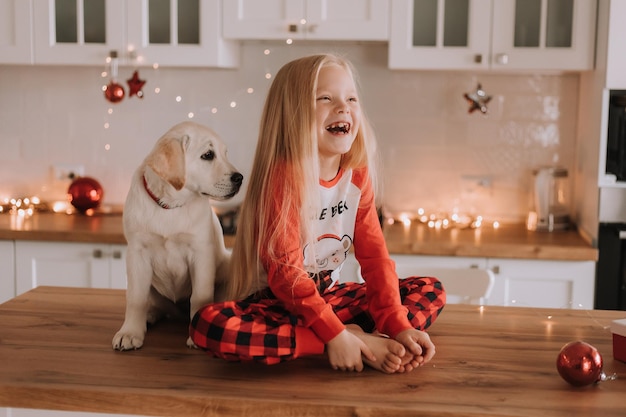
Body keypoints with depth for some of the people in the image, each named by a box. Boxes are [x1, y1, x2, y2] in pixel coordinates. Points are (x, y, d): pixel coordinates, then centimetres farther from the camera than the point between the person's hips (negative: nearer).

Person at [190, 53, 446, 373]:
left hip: (329, 295, 5)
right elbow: (285, 272, -24)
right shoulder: (283, 176, -20)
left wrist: (397, 324, -17)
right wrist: (335, 334, -30)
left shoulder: (358, 175, -2)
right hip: (275, 301, -5)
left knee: (431, 291, -1)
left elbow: (374, 254, -5)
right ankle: (360, 338, -29)